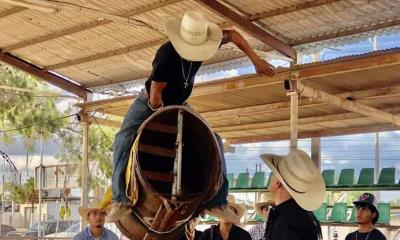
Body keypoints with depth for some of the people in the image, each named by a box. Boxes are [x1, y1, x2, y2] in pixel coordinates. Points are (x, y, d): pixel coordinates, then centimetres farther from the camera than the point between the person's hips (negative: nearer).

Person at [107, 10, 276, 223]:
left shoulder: (202, 42, -19)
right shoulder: (166, 55, -36)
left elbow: (233, 35, -2)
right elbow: (155, 96, -27)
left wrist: (256, 61, -6)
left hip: (178, 106, 6)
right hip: (149, 105, -5)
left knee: (213, 140, -6)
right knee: (125, 140, -32)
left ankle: (217, 199, -2)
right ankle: (120, 199, -34)